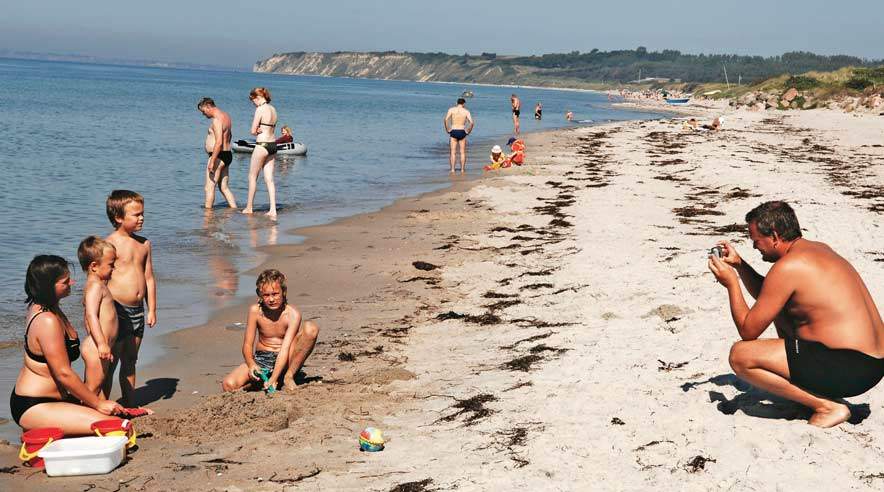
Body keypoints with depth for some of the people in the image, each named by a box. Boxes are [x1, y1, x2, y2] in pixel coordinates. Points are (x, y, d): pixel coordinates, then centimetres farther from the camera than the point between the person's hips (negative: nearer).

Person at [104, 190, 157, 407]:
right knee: (111, 362, -1)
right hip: (116, 310, -6)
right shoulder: (110, 244, -11)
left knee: (130, 362, 16)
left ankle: (129, 407, 25)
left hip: (137, 310, 7)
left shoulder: (144, 244, 10)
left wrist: (152, 310, 10)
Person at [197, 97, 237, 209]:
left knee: (209, 187, -4)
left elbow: (219, 142, -26)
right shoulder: (225, 116, 14)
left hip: (218, 156, -10)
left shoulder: (217, 120, -18)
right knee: (224, 187, 13)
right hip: (227, 154, 10)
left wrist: (212, 161, -25)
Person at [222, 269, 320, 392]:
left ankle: (289, 376, -15)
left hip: (285, 361, -1)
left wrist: (273, 379, -38)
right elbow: (247, 345, -6)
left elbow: (285, 348, -25)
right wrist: (251, 364, -30)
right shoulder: (255, 311, -7)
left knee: (311, 328, -26)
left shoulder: (292, 314, -15)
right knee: (228, 385, -26)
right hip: (261, 360, 1)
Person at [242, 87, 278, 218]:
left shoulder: (260, 109, -13)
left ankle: (249, 207, 16)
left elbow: (253, 131, -11)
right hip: (273, 144, 7)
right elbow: (272, 129, 12)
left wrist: (258, 131, 8)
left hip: (262, 145, -7)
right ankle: (273, 210, 0)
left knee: (252, 177, 8)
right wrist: (261, 131, -6)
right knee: (269, 179, 6)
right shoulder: (273, 109, 11)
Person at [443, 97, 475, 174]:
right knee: (463, 152, 10)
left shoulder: (451, 109, 1)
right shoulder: (466, 111, 2)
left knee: (453, 152, 3)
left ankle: (452, 169, -4)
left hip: (453, 132, 0)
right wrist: (468, 131, 3)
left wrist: (447, 130, -2)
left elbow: (445, 120, -12)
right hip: (462, 132, 0)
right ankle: (462, 169, 9)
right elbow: (471, 123, -9)